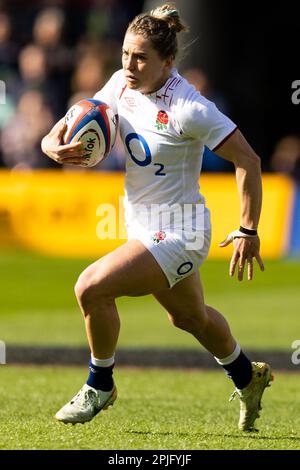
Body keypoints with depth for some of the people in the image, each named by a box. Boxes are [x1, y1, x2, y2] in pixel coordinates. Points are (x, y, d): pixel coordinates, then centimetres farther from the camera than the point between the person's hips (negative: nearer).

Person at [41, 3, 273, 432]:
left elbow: (247, 160, -20)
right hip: (144, 227, 8)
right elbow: (75, 124, 3)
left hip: (178, 233, -8)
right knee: (190, 317, 28)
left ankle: (100, 386, 1)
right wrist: (54, 145, -21)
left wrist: (248, 231, -17)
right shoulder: (122, 85, -5)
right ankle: (248, 377, 55)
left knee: (92, 287, -22)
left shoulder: (188, 109, -25)